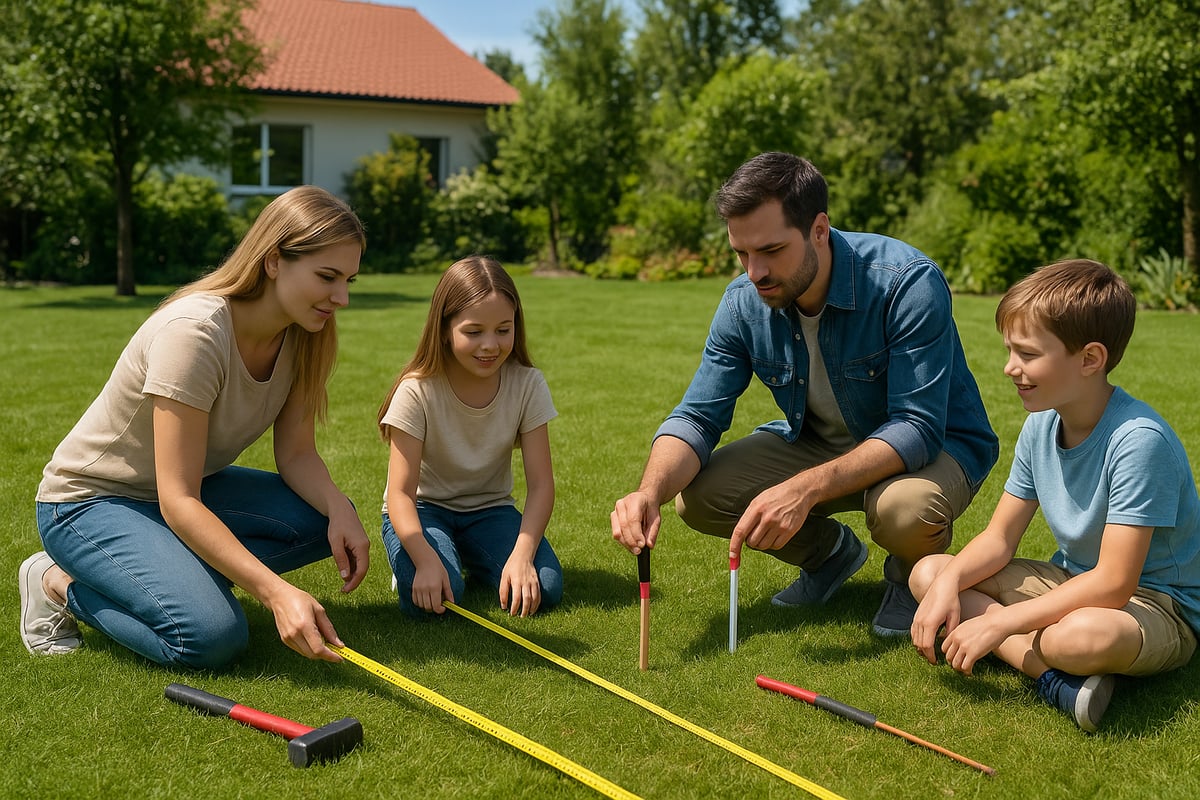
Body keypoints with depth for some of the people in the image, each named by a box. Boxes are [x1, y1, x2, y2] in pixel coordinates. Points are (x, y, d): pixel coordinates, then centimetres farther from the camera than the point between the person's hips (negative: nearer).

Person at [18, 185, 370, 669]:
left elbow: (296, 453, -4)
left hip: (187, 491, 7)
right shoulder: (194, 332, -31)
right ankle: (61, 585, -3)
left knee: (331, 523, -16)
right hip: (91, 500, -7)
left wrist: (338, 509, -26)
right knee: (213, 636, -28)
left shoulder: (303, 335, -8)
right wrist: (275, 591, -42)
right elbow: (178, 501, -33)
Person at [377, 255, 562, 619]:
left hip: (490, 508, 3)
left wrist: (522, 554, -31)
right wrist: (426, 559, -40)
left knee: (544, 588, -22)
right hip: (423, 508, -2)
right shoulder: (417, 391, -20)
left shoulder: (527, 384, -13)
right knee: (430, 598, -32)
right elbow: (400, 492, -22)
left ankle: (472, 558, 8)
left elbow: (540, 483, -14)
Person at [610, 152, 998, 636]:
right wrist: (650, 491, -33)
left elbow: (918, 428, -33)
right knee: (696, 495, -14)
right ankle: (830, 551, 14)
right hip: (818, 445, 5)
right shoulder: (744, 303, -14)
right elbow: (697, 416, -11)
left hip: (934, 447, -5)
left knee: (905, 509, -39)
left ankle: (912, 576, 1)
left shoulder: (907, 283, -30)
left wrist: (804, 488, -45)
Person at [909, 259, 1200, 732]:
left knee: (1083, 636, -44)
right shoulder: (1040, 426, -2)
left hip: (1156, 606, -9)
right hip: (1073, 583, 9)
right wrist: (948, 582, -18)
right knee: (928, 573, -6)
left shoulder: (1138, 440, -27)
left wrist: (998, 623, -27)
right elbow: (999, 538, 3)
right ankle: (1055, 673, -21)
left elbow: (1113, 584, -29)